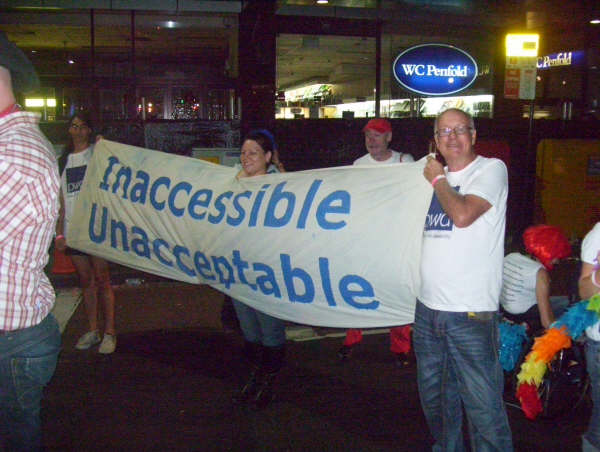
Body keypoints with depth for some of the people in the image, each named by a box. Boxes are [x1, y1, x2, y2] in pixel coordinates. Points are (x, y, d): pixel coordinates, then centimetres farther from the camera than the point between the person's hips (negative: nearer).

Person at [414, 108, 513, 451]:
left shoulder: (491, 169, -4)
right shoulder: (435, 176, 15)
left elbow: (463, 214, -20)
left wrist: (438, 180, -6)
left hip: (471, 313, -7)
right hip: (428, 307, 7)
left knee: (483, 405, -3)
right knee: (435, 398, 20)